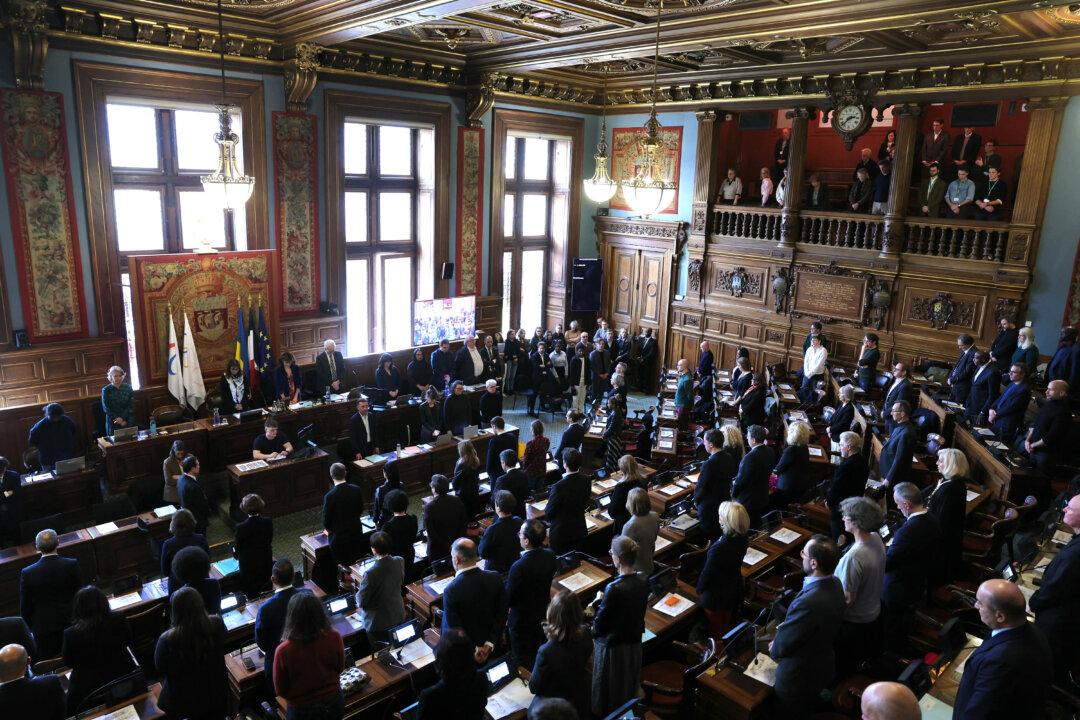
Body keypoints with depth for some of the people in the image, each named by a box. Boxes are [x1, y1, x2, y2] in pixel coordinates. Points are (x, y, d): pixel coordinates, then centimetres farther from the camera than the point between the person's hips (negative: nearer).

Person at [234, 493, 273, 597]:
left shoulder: (241, 527, -25)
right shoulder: (268, 522, -16)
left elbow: (237, 547, -11)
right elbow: (270, 541, -1)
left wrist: (235, 551, 12)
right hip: (266, 563, 3)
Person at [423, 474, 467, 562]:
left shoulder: (429, 507, -20)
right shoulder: (458, 501, -7)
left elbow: (430, 532, -18)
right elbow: (464, 524, -1)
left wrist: (446, 546, -9)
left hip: (437, 550, -4)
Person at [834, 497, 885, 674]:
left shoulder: (854, 557, -38)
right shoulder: (876, 539, -13)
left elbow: (848, 598, -28)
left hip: (854, 620, -7)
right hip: (873, 612, 8)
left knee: (845, 664, 17)